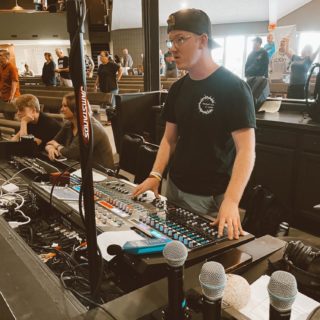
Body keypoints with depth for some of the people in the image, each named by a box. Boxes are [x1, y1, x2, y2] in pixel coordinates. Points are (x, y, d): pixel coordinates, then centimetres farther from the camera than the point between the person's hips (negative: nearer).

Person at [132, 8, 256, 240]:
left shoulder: (233, 88, -15)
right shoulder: (178, 88, 5)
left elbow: (246, 150, -22)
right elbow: (169, 139, 10)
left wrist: (231, 201, -33)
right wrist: (155, 175, -4)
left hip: (211, 196, -6)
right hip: (174, 188, 6)